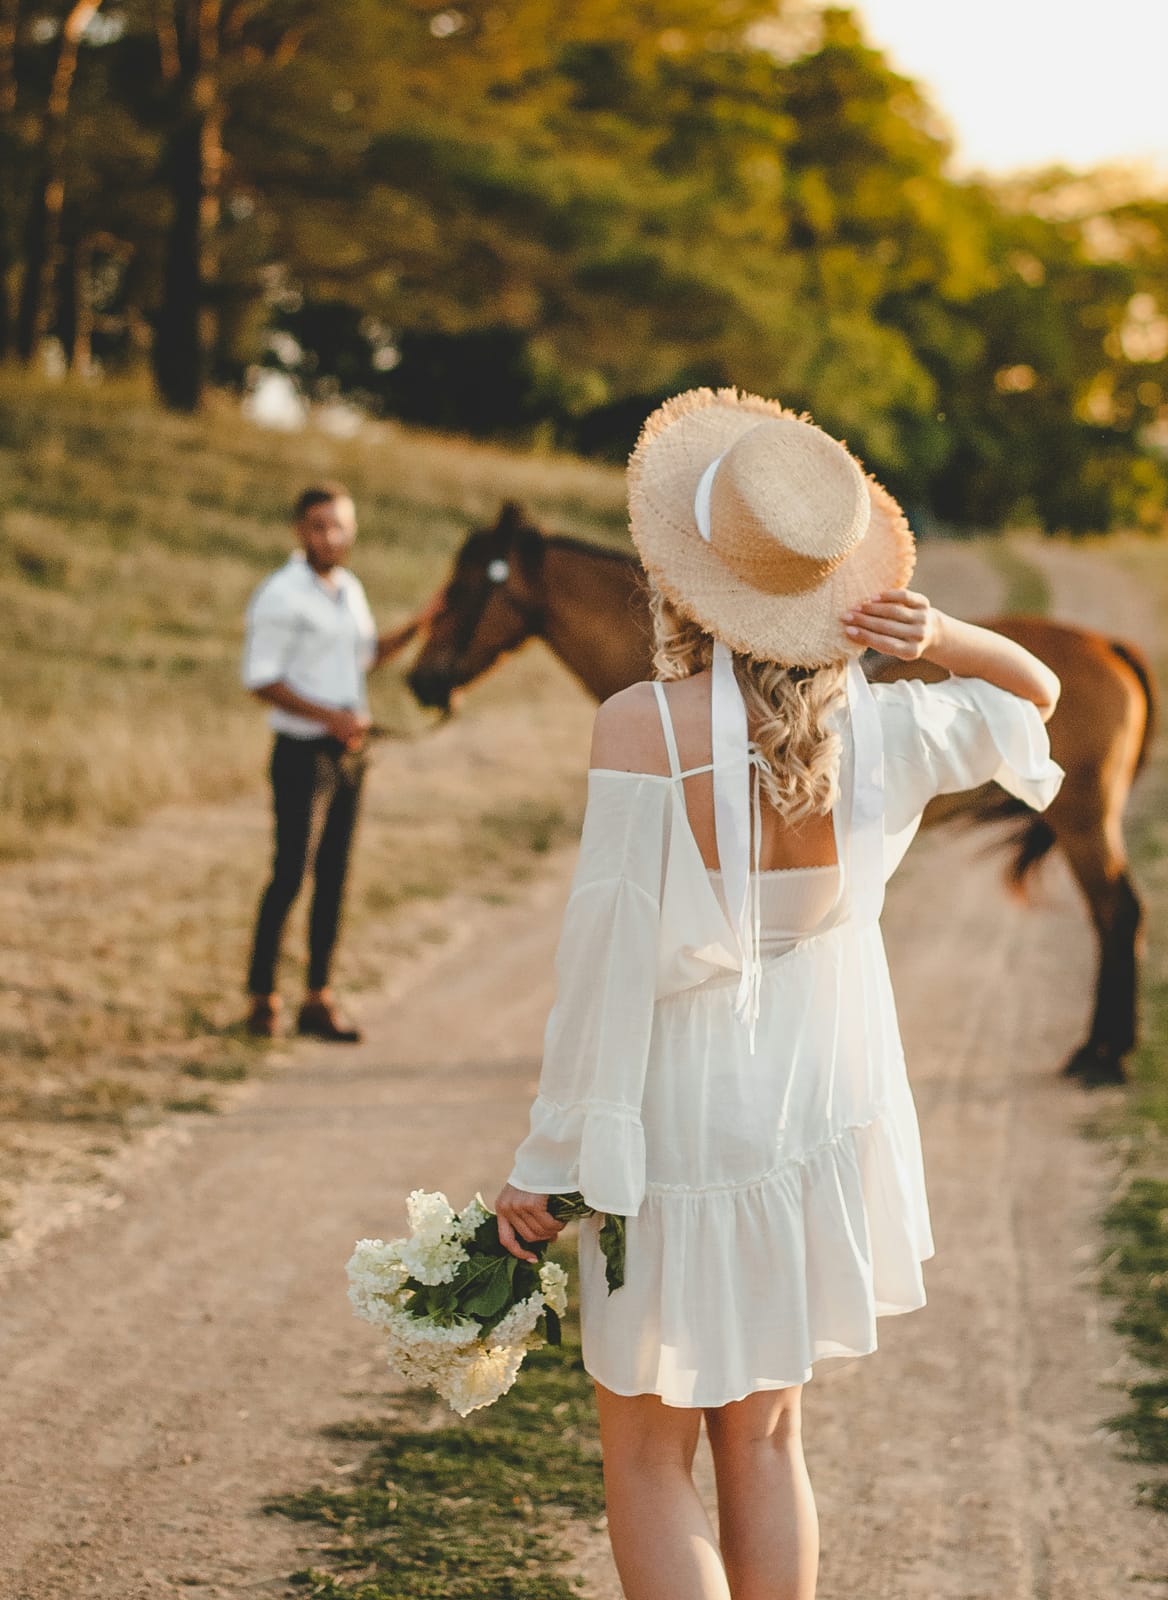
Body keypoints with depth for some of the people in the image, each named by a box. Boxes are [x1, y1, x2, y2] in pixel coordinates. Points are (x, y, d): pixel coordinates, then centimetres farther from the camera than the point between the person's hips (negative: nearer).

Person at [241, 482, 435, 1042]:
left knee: (333, 876, 8)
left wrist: (418, 625, 12)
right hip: (302, 751, -7)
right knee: (290, 875, -6)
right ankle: (262, 1000, 4)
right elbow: (261, 680, -15)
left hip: (347, 751, 7)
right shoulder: (280, 596, -12)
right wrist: (330, 717, -20)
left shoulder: (349, 588, 11)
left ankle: (317, 1001, 14)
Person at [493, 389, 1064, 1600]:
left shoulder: (640, 727, -21)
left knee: (646, 1467, 9)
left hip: (674, 1123, -5)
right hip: (817, 1114, 5)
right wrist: (938, 638, -8)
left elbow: (608, 957, -19)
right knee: (764, 1442, 19)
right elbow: (1034, 694, 12)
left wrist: (547, 1167, -10)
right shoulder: (872, 730, -7)